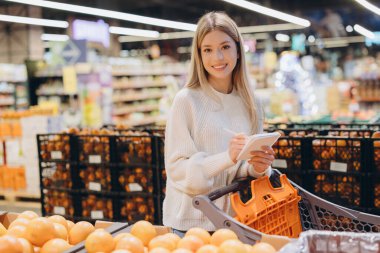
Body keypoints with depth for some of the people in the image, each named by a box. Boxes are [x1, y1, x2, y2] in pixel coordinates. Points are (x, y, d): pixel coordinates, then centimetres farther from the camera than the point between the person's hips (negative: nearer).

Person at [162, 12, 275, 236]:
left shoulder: (251, 105, 2)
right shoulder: (187, 100, -10)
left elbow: (250, 168, 9)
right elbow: (177, 169, -14)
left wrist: (257, 169, -12)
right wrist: (228, 157, -26)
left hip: (236, 223, 4)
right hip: (190, 224, -4)